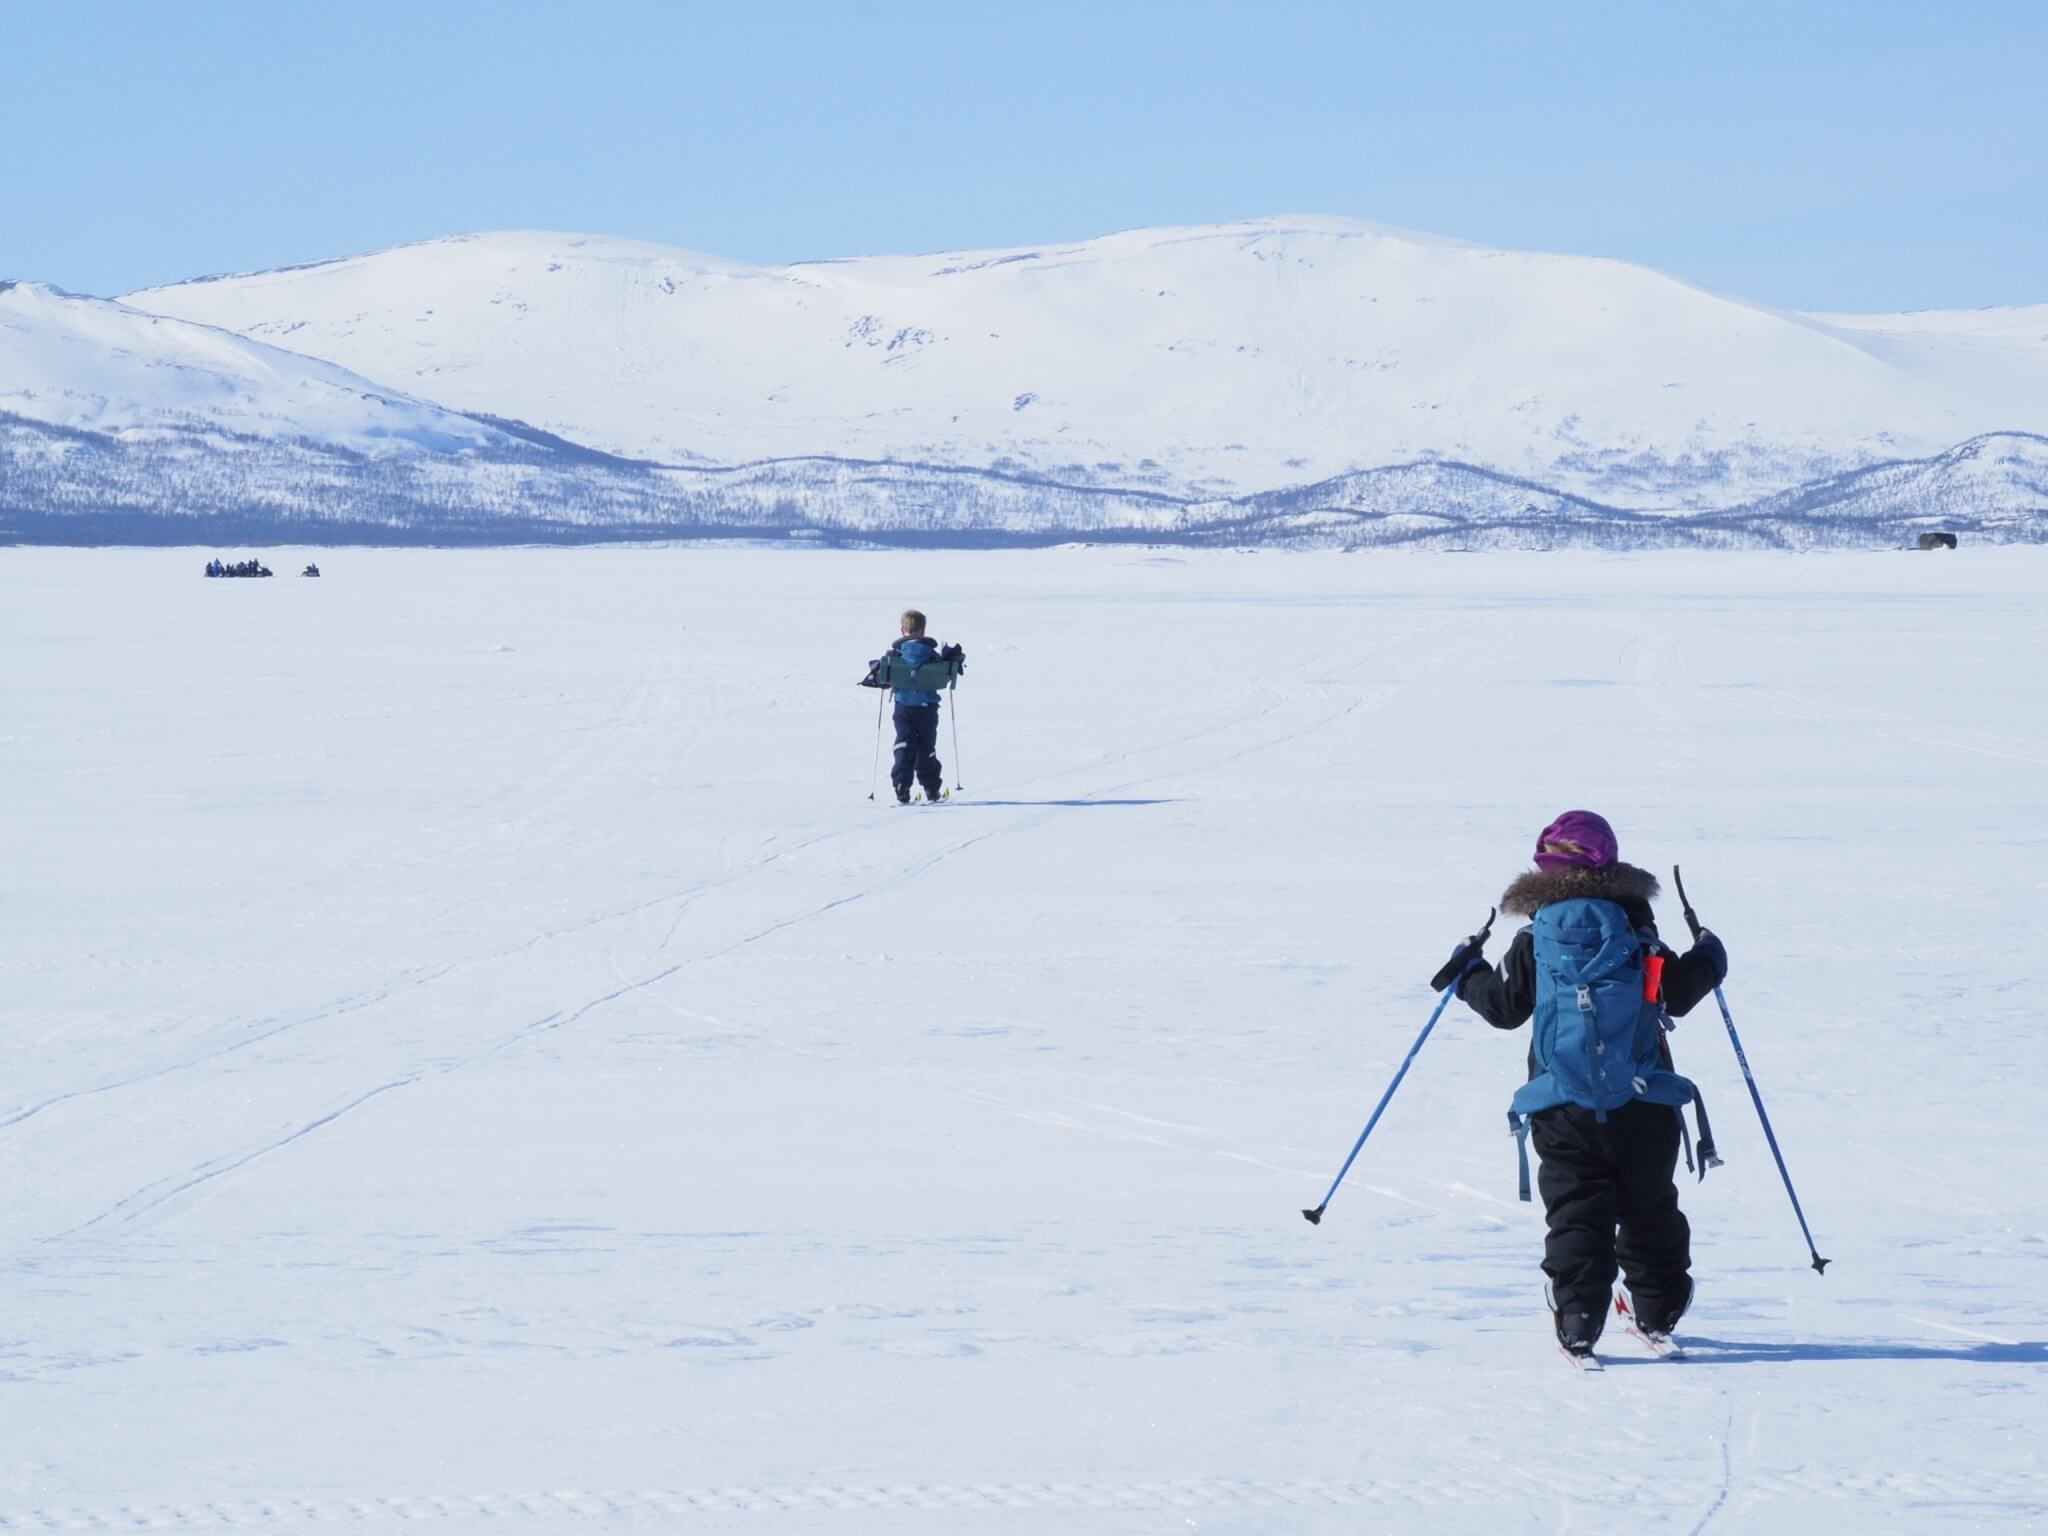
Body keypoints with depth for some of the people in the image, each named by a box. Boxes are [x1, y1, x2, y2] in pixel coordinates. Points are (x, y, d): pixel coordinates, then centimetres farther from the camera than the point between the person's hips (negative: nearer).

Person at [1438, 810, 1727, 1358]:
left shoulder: (1534, 941, -1)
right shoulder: (1636, 932, 0)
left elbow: (1505, 1006, 3)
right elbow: (1676, 993, 6)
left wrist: (1465, 975, 22)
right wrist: (1707, 963, 26)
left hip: (1563, 1110, -1)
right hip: (1642, 1106, 1)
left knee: (1575, 1215, 1)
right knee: (1650, 1211, 16)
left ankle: (1577, 1327, -11)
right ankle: (1659, 1314, 25)